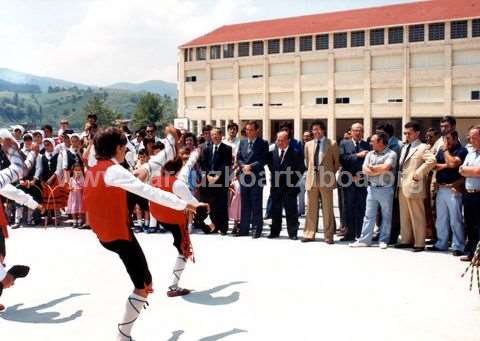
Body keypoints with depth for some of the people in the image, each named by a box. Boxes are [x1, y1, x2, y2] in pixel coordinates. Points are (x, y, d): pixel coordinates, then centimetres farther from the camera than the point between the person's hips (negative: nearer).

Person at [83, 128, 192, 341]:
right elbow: (149, 192, -20)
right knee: (142, 286, -2)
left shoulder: (91, 171, 6)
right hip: (120, 235, -9)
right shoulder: (114, 171, -18)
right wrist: (183, 205, -15)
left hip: (103, 235, 9)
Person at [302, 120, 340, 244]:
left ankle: (328, 236, 5)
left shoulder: (332, 144, 1)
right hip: (312, 180, 3)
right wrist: (312, 173, 14)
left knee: (327, 209, 0)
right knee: (311, 208, 7)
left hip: (326, 180, -3)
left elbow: (337, 162, 8)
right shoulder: (308, 145, 11)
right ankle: (309, 234, 13)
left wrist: (330, 174, 6)